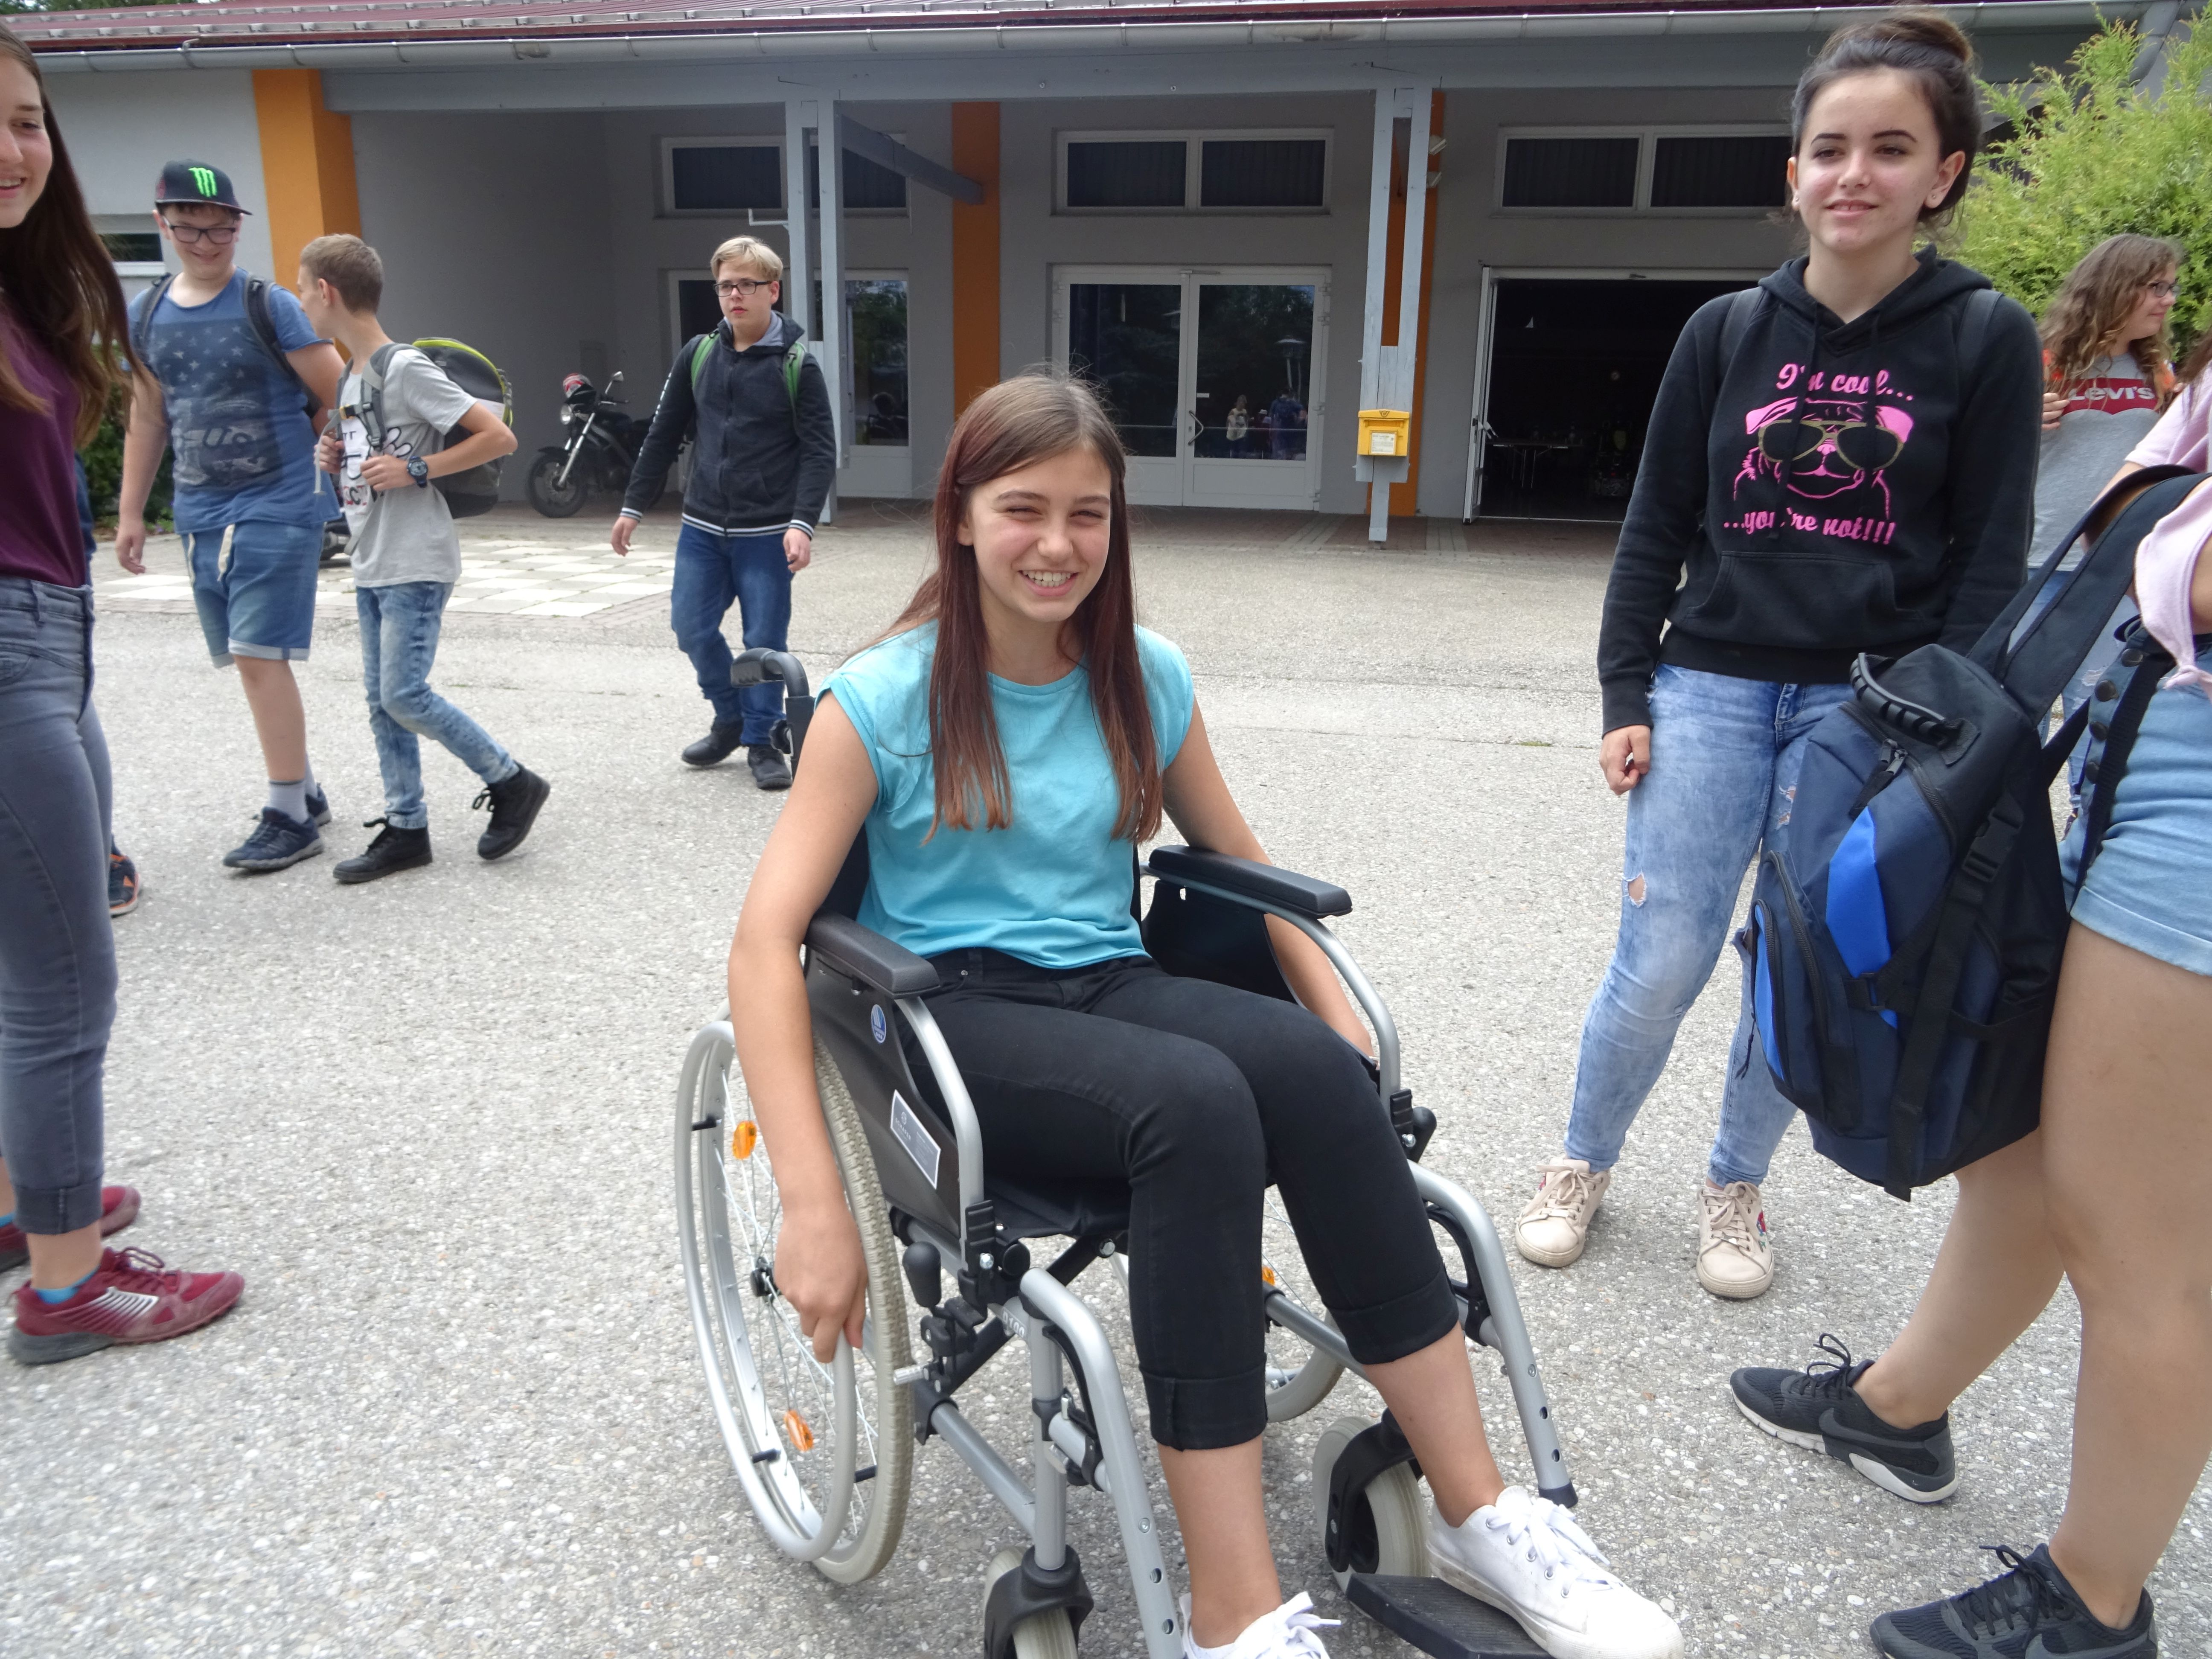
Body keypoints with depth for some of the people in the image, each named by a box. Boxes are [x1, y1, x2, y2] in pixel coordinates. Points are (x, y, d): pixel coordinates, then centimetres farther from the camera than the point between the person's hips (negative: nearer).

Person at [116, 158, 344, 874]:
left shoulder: (270, 307, -6)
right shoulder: (145, 316, 10)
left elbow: (339, 400, -4)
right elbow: (147, 419, 16)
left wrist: (303, 457, 0)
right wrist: (130, 512, 14)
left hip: (278, 508, -6)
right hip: (202, 515, 6)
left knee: (259, 657, -10)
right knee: (251, 661, 10)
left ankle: (289, 816, -3)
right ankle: (304, 789, 24)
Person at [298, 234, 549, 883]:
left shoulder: (405, 369, -12)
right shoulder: (352, 376, 14)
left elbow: (499, 438, -16)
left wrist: (415, 470, -18)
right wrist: (337, 460, 6)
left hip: (416, 566, -9)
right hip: (372, 567, 9)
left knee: (404, 695, -12)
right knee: (381, 701, 8)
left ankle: (512, 782, 4)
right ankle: (406, 829, 15)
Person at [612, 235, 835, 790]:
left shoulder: (796, 364, -6)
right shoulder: (698, 354, 5)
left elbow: (820, 452, -9)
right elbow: (664, 433, 11)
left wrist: (802, 524, -20)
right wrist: (633, 506, 11)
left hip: (767, 534, -4)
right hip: (701, 527, 4)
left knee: (764, 640, 1)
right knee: (692, 628, 8)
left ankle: (762, 741, 17)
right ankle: (731, 718, 29)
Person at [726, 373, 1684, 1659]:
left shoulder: (1148, 682, 8)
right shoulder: (885, 701, -5)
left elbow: (1244, 869, 17)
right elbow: (767, 938, -12)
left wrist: (1341, 1022, 0)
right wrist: (814, 1204, -21)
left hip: (1110, 984, 4)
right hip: (956, 1013, -4)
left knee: (1314, 1068, -29)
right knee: (1197, 1103, -35)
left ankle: (1479, 1514, -16)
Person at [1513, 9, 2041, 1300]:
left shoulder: (1986, 340, 0)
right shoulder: (1728, 332, 5)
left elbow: (1991, 563, -1)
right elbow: (1657, 529, 7)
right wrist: (1626, 695, 1)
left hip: (1871, 704, 0)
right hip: (1710, 688, 1)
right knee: (1662, 964, -2)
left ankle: (1737, 1187, 29)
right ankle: (1583, 1166, 21)